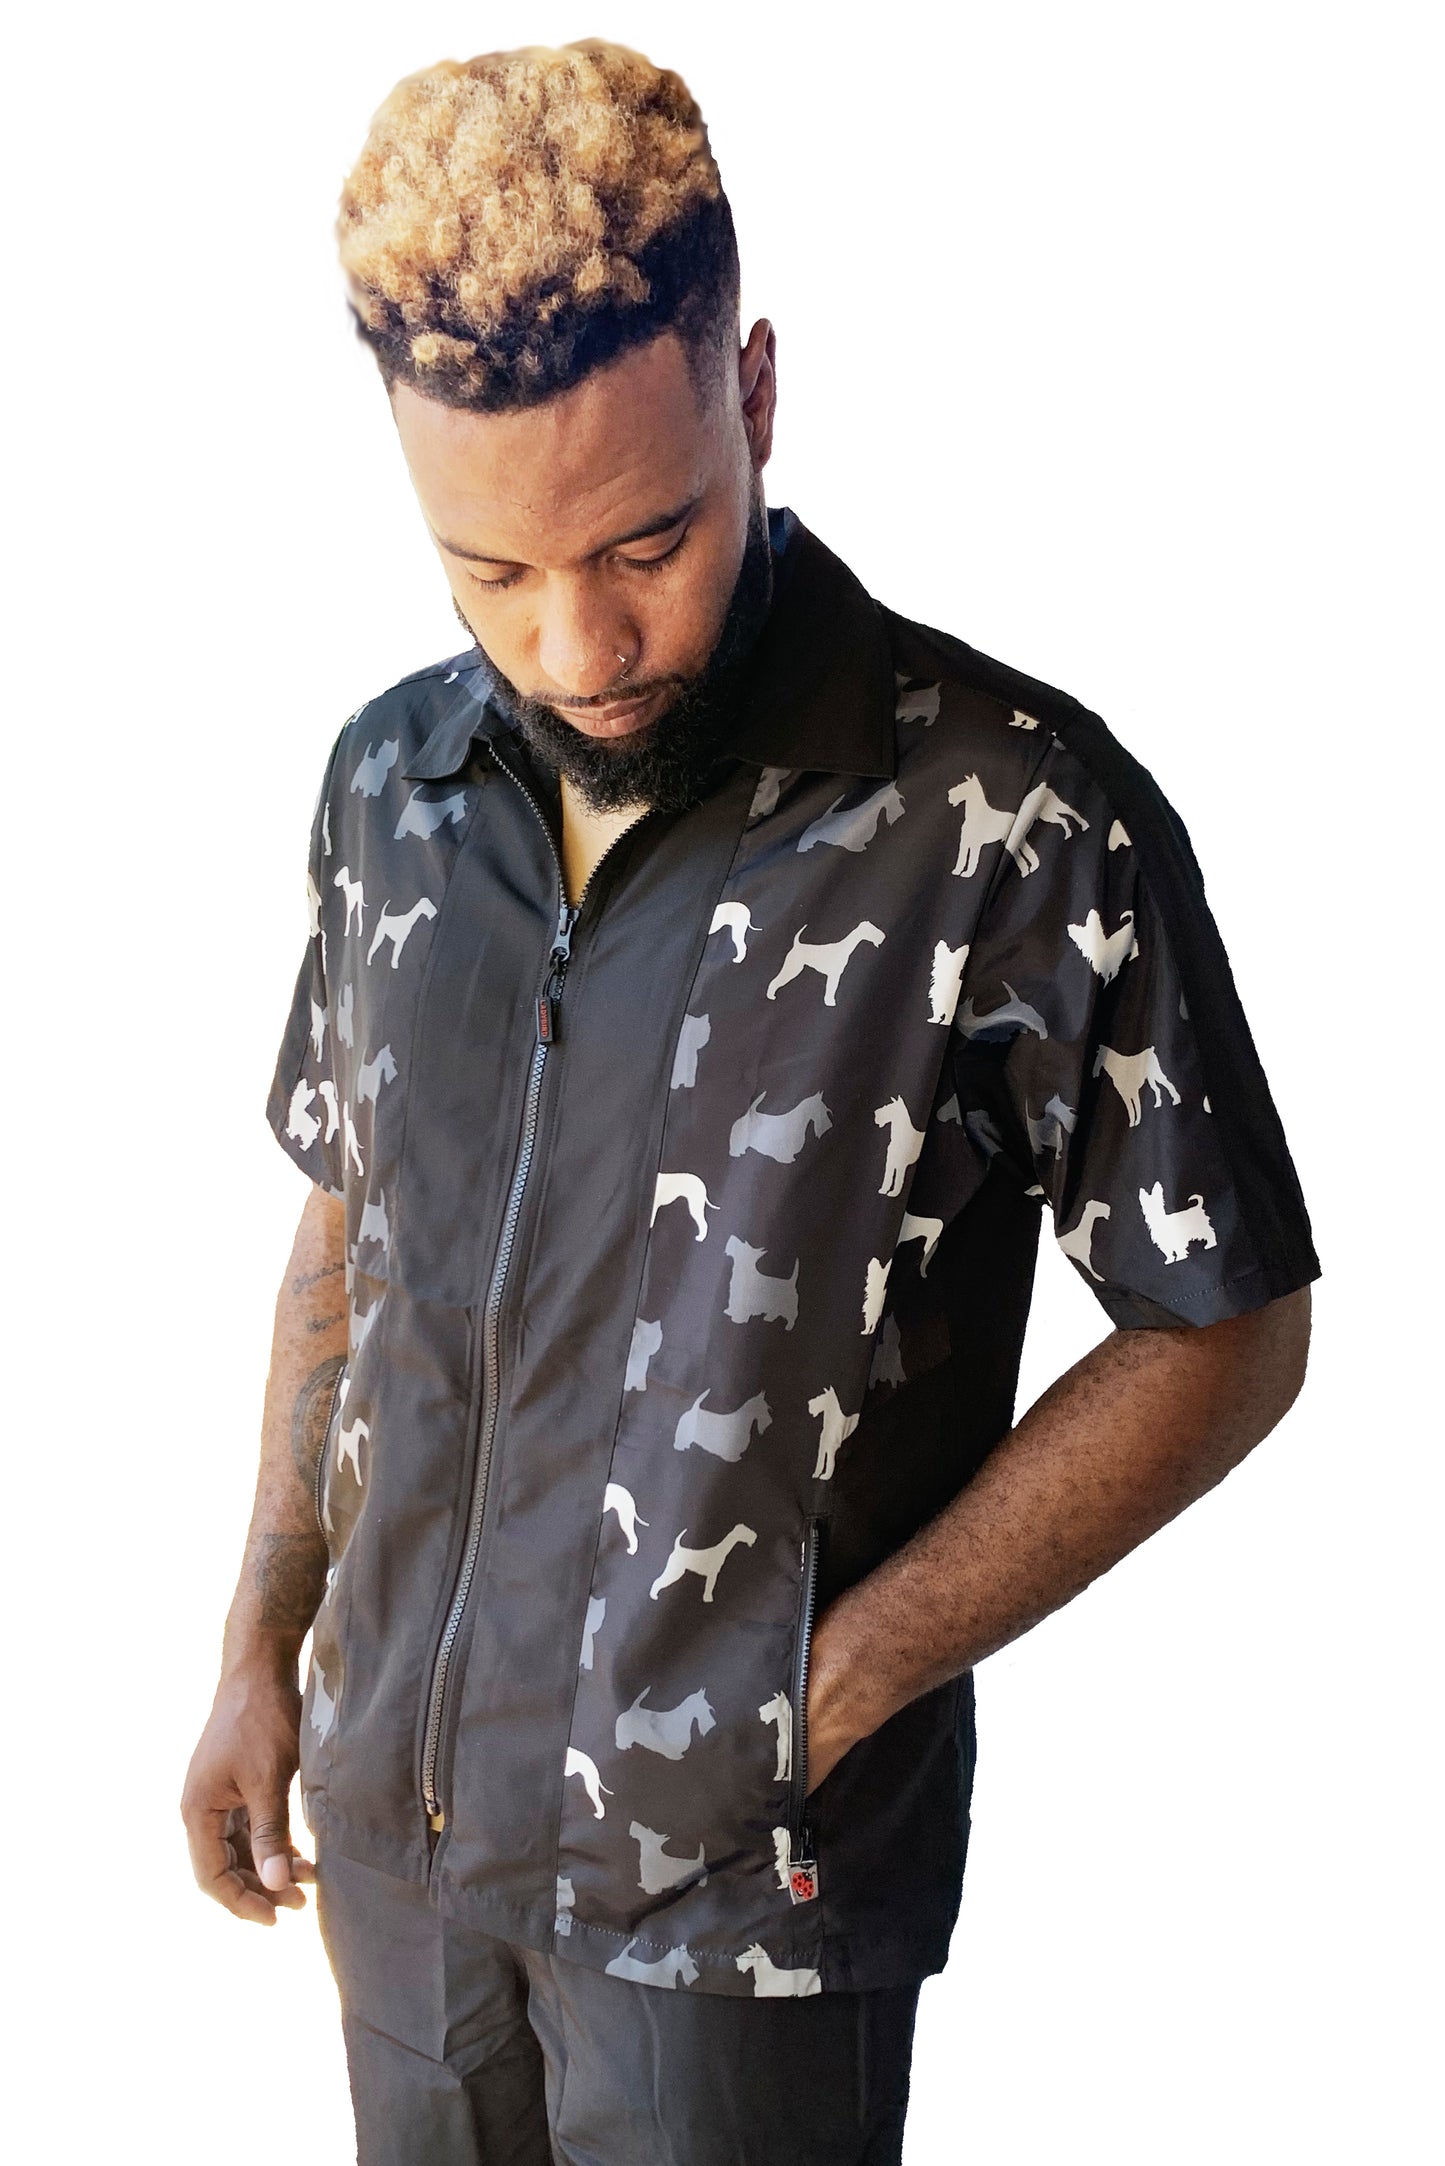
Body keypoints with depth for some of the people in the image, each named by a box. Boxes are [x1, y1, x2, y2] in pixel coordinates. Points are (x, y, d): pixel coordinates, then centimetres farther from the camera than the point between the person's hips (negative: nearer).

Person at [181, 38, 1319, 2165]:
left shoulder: (1027, 823, -19)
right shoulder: (392, 779, -2)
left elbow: (1229, 1335, -11)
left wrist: (839, 1679, -15)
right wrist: (263, 1648, 9)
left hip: (740, 1875, -4)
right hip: (397, 1805, 5)